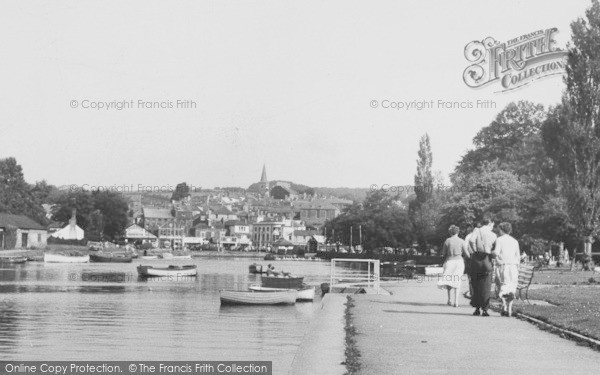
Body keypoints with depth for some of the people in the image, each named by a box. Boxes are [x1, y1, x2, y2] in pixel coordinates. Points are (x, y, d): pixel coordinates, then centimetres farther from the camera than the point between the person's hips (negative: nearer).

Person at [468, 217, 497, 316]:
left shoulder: (477, 231, 4)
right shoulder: (493, 234, 8)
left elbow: (471, 240, -16)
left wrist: (475, 250, -4)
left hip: (476, 258, 0)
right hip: (487, 259, 0)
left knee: (476, 285, 10)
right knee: (486, 287, 4)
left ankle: (477, 308, 11)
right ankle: (484, 309, 0)